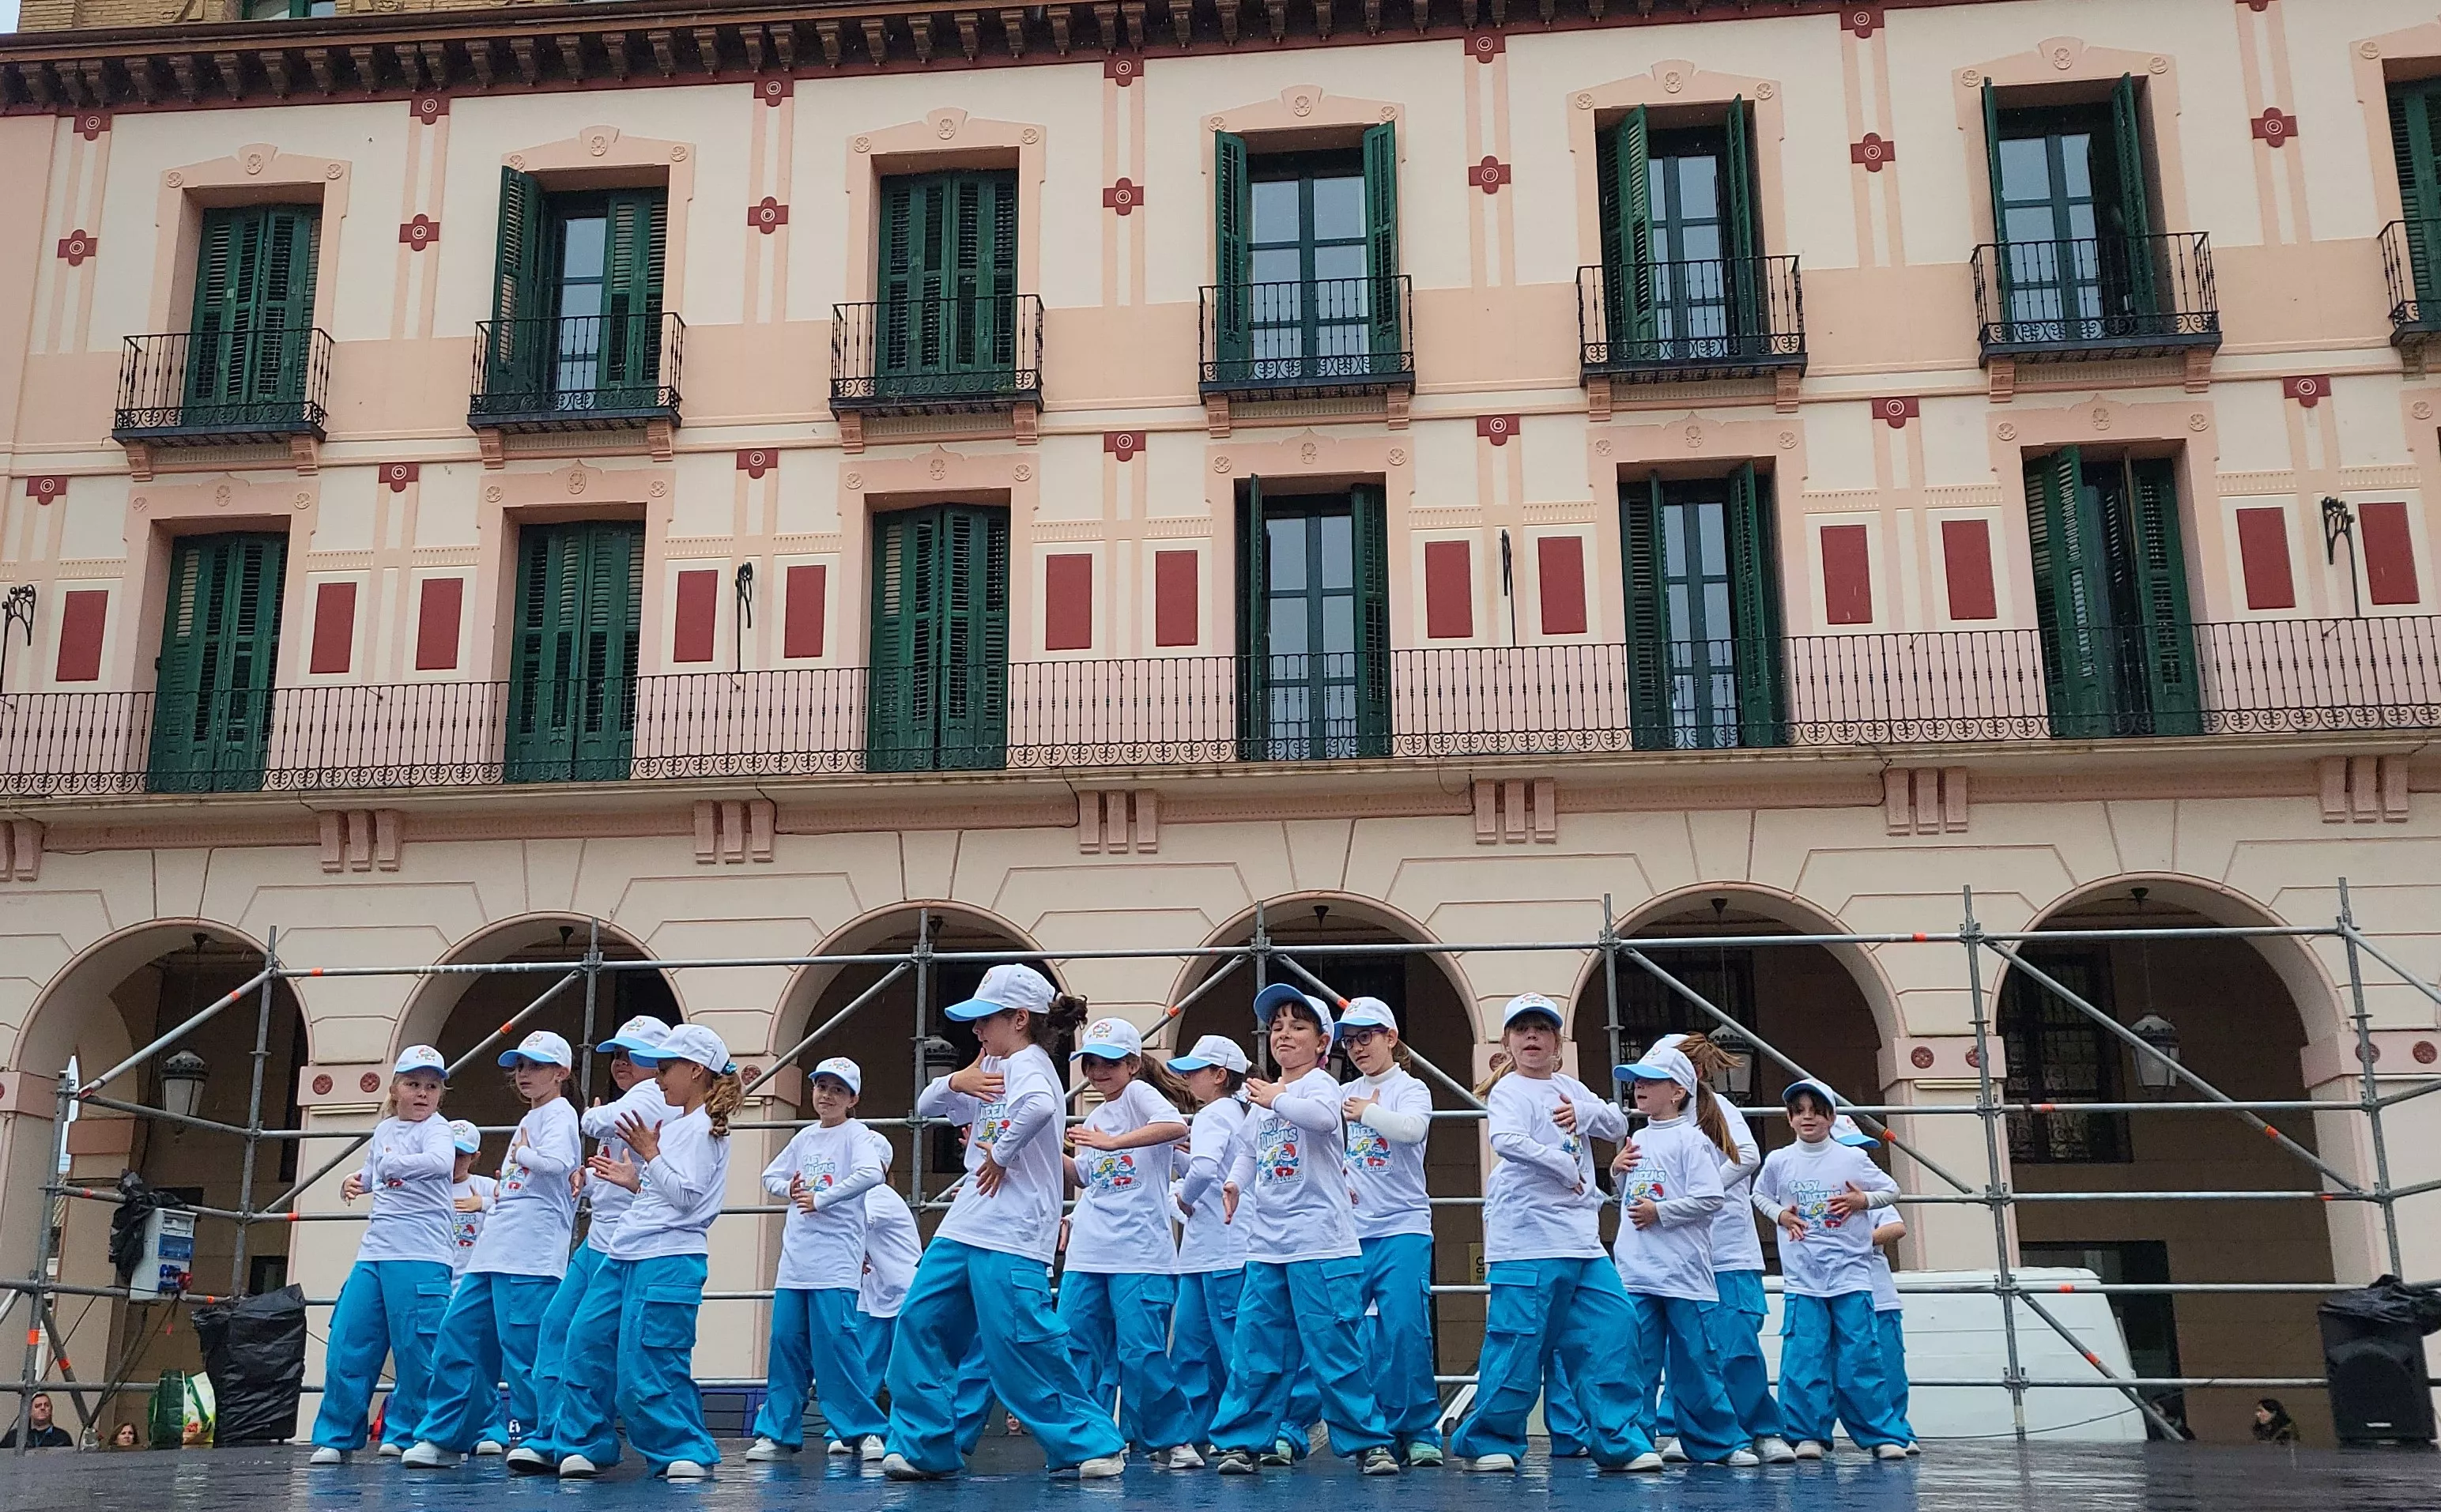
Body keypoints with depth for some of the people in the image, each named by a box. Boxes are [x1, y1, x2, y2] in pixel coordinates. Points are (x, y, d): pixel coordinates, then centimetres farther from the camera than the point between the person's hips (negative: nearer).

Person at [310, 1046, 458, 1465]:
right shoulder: (384, 1129, 15)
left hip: (421, 1257, -7)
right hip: (374, 1252, 7)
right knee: (348, 1342, 4)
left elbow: (442, 1161, -29)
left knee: (415, 1348, -5)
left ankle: (406, 1433, 9)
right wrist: (357, 1179, 12)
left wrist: (391, 1164, -24)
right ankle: (336, 1436, 14)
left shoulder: (436, 1128, -6)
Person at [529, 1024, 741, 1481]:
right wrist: (633, 1181, 16)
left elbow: (686, 1197, -17)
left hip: (668, 1262, -10)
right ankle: (584, 1446, 16)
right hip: (625, 1256, 10)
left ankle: (687, 1451, 2)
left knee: (643, 1370, -10)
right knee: (585, 1341, 8)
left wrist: (650, 1154, -15)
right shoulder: (675, 1123, 20)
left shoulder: (704, 1128, -9)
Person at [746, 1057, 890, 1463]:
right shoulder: (805, 1137, 15)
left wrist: (821, 1199, -20)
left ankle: (864, 1430, -1)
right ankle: (778, 1433, 14)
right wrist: (788, 1189, 3)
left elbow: (872, 1173, -23)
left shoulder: (856, 1134, -4)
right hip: (795, 1258, 6)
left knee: (836, 1341, -10)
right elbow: (770, 1176, 25)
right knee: (786, 1341, 6)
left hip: (836, 1259, -6)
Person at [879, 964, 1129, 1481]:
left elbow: (1038, 1107, -35)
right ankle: (922, 1446, 14)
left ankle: (1092, 1441, 3)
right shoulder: (991, 1069, 18)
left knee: (1021, 1344, -9)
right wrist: (954, 1082, 0)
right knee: (920, 1323, 7)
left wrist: (1001, 1155, -21)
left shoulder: (1029, 1064, -11)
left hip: (1011, 1235, -10)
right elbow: (927, 1105, 21)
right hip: (964, 1227, 10)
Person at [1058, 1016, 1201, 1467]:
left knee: (1141, 1352, -9)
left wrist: (1112, 1142, -28)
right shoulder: (1095, 1118, 19)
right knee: (1072, 1347, 4)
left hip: (1140, 1253, -8)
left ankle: (1173, 1439, 5)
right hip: (1088, 1253, 8)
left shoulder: (1139, 1093, -4)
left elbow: (1176, 1126, -24)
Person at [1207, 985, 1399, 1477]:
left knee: (1335, 1349, -5)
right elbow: (1248, 1151, 27)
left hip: (1321, 1246, -7)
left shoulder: (1320, 1084, -5)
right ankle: (1239, 1440, 15)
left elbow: (1324, 1116, -29)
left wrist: (1276, 1099, -19)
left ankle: (1367, 1442, 4)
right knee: (1255, 1350, 8)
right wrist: (1233, 1185, 9)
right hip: (1266, 1247, 7)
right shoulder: (1261, 1096, 18)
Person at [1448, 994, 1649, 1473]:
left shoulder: (1569, 1088, 19)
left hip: (1582, 1238, 7)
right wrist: (1564, 1166, -17)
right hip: (1528, 1238, -7)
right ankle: (1488, 1439, 7)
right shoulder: (1508, 1090, -3)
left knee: (1614, 1330, 1)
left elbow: (1618, 1124, 11)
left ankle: (1618, 1439, 8)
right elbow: (1505, 1140, -21)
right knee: (1519, 1343, -7)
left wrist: (1585, 1114, -9)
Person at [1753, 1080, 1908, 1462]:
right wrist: (1779, 1215, 2)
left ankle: (1883, 1435, 6)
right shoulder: (1778, 1161, 5)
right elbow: (1759, 1196, 20)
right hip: (1802, 1279, 1)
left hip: (1850, 1275, -1)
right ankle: (1808, 1435, 5)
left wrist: (1862, 1200, -6)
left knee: (1860, 1358, -3)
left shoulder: (1852, 1158, 2)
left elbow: (1892, 1190, 11)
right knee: (1803, 1359, -3)